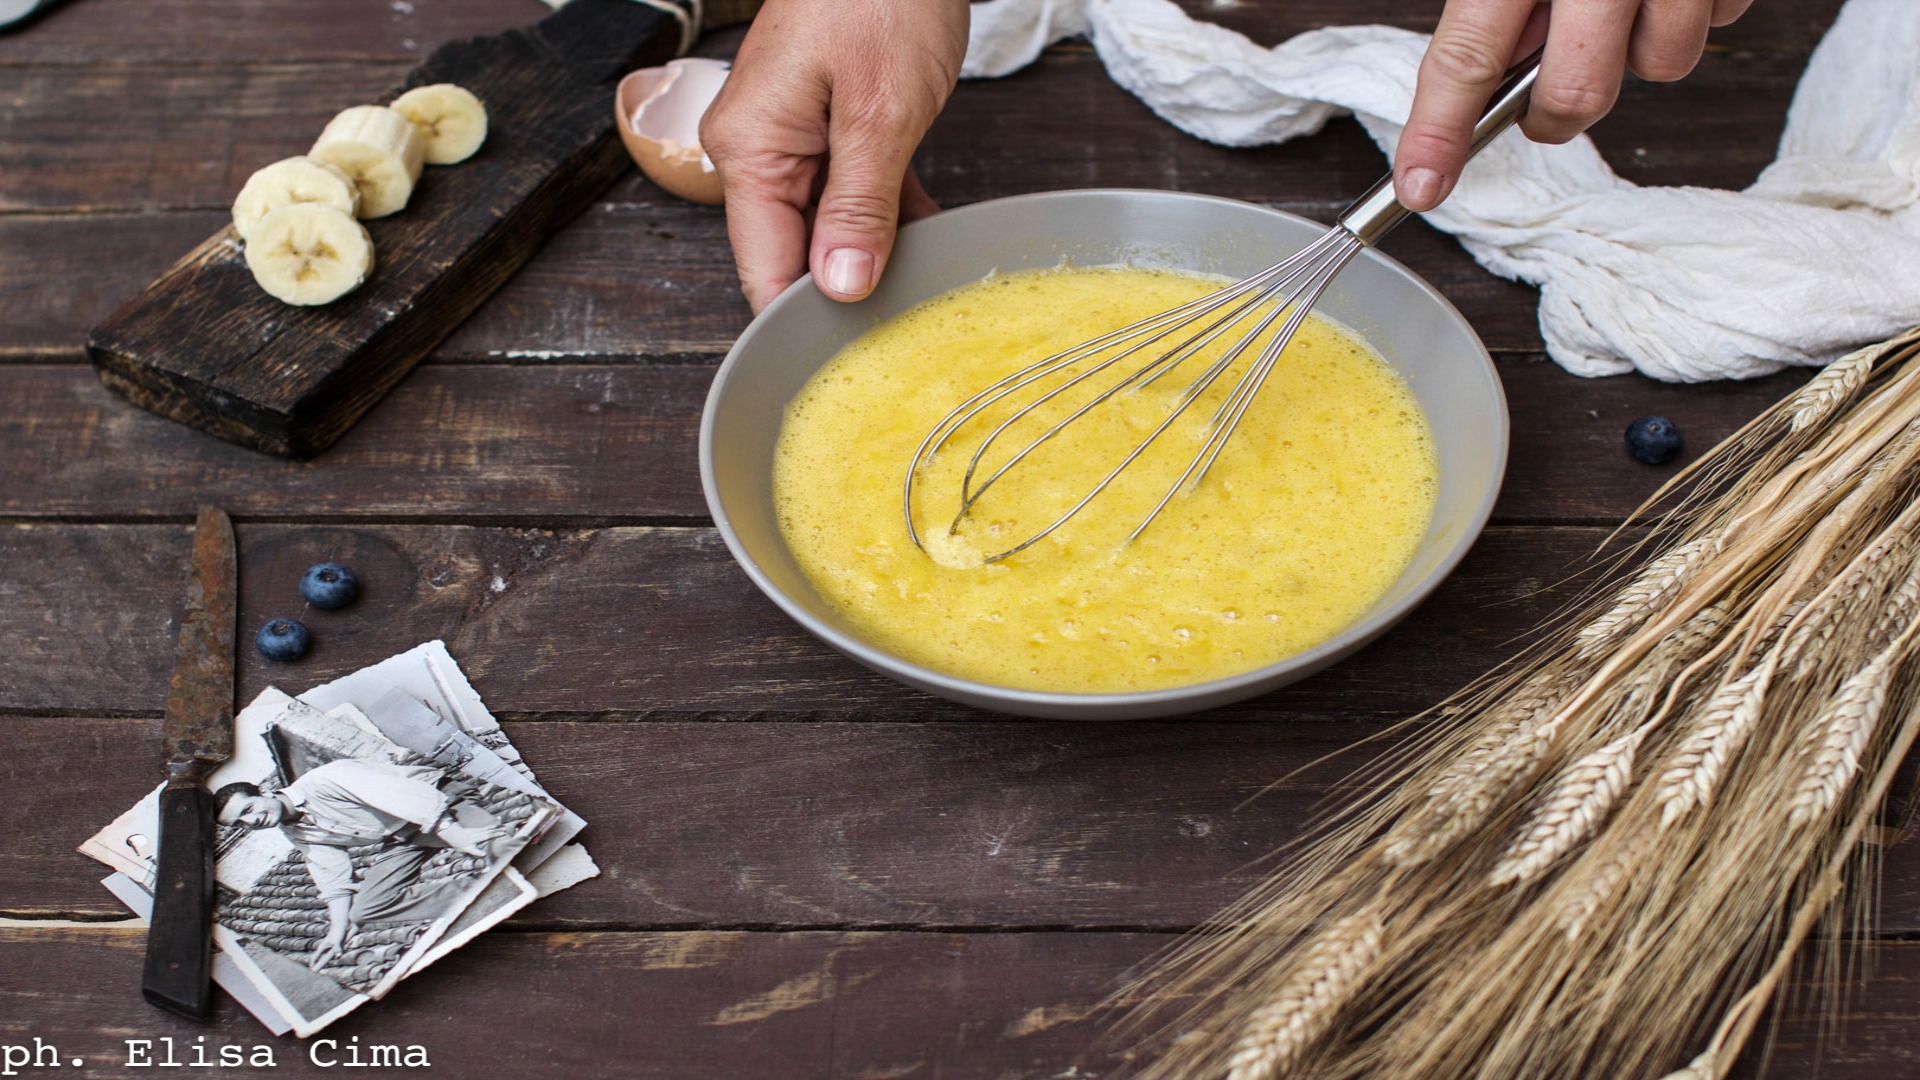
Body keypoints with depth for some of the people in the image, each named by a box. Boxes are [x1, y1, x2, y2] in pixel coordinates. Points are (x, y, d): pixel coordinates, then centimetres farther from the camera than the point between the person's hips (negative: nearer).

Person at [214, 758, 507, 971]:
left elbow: (397, 792, -28)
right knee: (361, 910, -12)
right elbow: (334, 878, 12)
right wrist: (337, 932, -1)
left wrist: (451, 831, -35)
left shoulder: (322, 781, -19)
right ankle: (464, 897, -13)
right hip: (401, 841, 9)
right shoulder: (295, 832, 10)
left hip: (431, 802, -9)